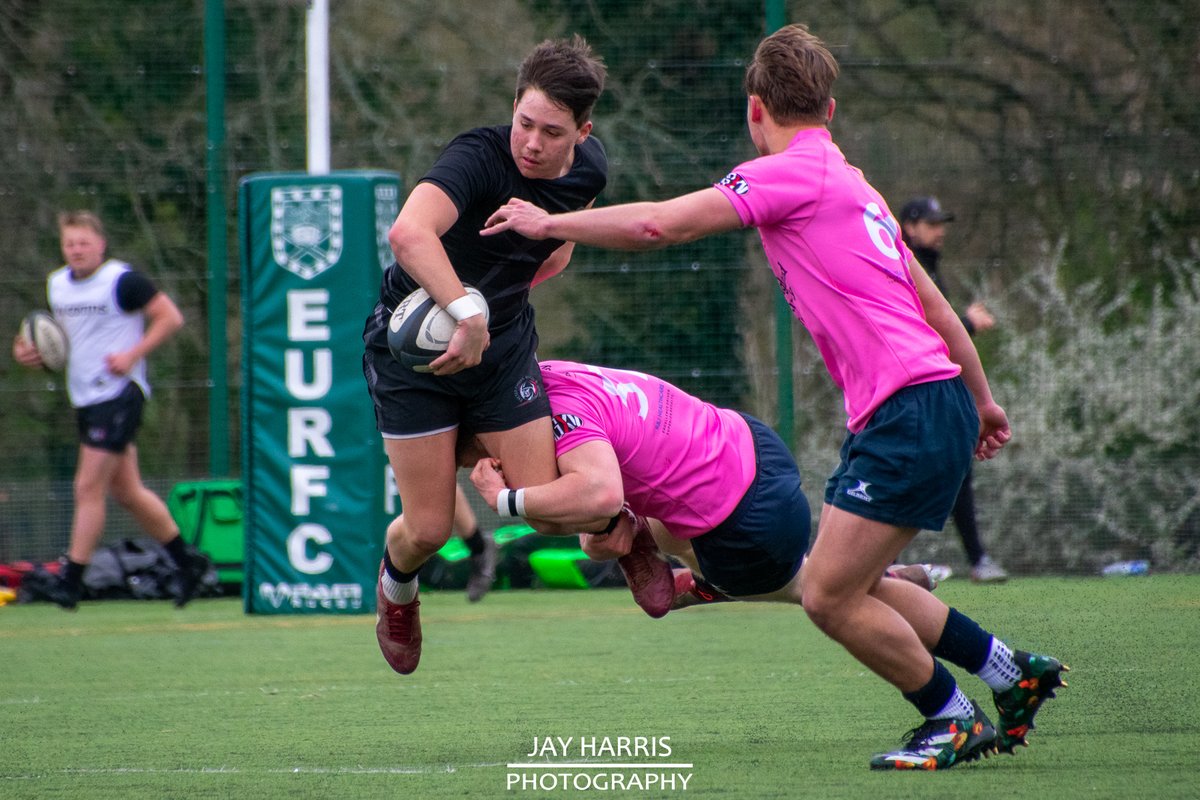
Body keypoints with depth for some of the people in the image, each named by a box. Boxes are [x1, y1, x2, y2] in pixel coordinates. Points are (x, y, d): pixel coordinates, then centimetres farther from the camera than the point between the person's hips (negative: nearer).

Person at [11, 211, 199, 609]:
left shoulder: (122, 281, -12)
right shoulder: (57, 284, 11)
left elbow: (170, 317, -10)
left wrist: (132, 354, -20)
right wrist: (33, 352, 5)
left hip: (119, 394, -8)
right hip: (85, 398, 8)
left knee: (89, 487, -12)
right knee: (126, 491, 13)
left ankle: (71, 581, -8)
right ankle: (186, 564, 26)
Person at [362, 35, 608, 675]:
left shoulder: (587, 171, -8)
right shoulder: (479, 158, -29)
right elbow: (409, 233, -49)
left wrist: (509, 286, 9)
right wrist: (468, 313, -55)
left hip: (503, 341, 5)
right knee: (428, 529, -1)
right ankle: (395, 587, 35)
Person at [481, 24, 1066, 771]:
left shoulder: (794, 172, -8)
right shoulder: (852, 184, 20)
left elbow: (660, 225, -12)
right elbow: (936, 306, 25)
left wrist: (547, 222, 0)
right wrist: (983, 398, 33)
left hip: (910, 414, -9)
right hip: (925, 408, 9)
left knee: (829, 595, -6)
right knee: (847, 592, 15)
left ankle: (956, 720, 7)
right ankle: (1014, 673, 23)